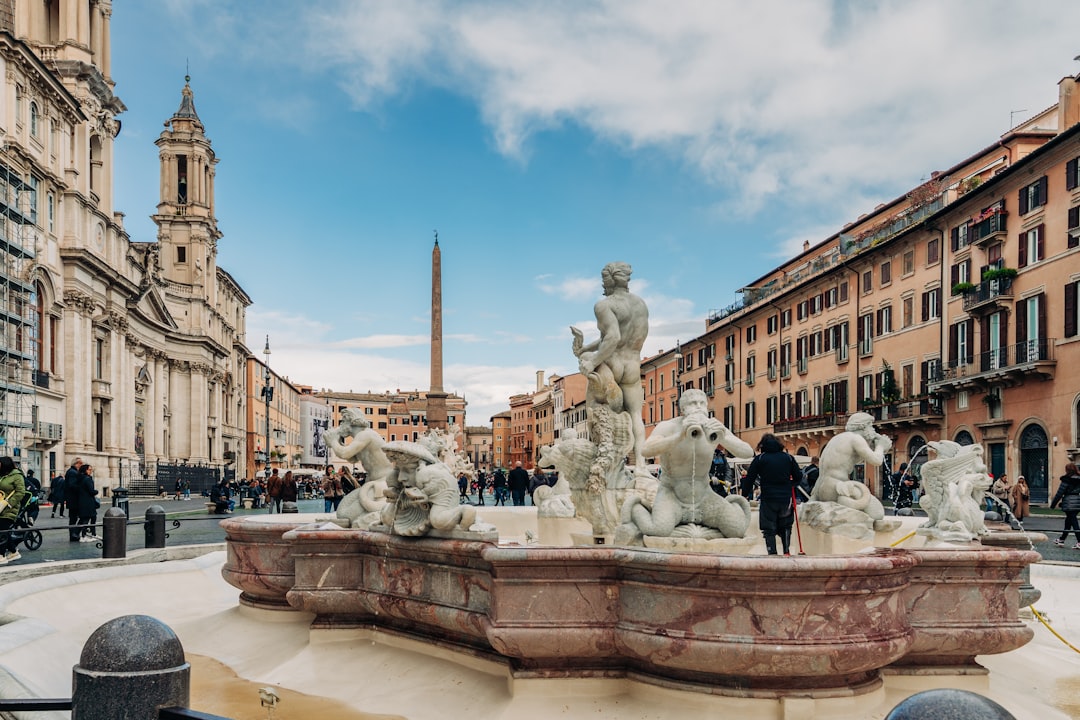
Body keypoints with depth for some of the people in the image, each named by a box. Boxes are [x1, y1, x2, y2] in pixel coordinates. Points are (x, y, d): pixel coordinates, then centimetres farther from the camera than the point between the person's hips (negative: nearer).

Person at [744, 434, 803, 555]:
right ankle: (786, 551, 15)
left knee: (769, 528, 4)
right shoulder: (788, 458, 7)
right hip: (785, 498, 3)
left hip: (768, 499, -3)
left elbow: (749, 478, -3)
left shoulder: (760, 459, -1)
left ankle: (772, 553, -2)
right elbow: (798, 477, 11)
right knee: (785, 526, 22)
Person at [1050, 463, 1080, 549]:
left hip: (1069, 504, -6)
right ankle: (1062, 540, 26)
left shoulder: (1066, 480, -10)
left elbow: (1059, 493, -9)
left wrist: (1053, 505, -2)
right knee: (1068, 521, 16)